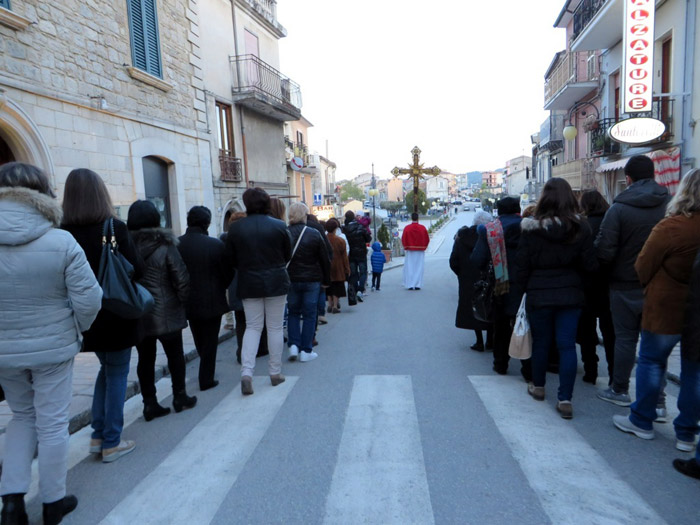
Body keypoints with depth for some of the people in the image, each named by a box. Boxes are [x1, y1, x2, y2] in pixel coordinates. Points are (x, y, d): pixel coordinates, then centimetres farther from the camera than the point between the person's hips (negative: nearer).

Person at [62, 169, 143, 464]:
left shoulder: (65, 233, -5)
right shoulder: (114, 228, -16)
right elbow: (137, 269, -12)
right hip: (117, 314, -4)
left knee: (107, 368, 23)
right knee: (117, 374, 10)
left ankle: (98, 435, 27)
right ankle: (111, 443, 18)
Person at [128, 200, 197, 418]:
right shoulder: (165, 247, -12)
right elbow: (181, 280, -12)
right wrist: (182, 301, 6)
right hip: (166, 314, -3)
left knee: (145, 359, 11)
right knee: (175, 355, 13)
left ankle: (150, 403, 17)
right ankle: (180, 397, 23)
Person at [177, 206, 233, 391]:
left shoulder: (176, 244, -9)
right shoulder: (216, 245, -18)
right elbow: (228, 274, -9)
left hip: (188, 302, 4)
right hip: (211, 301, -4)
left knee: (200, 341, 23)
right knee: (210, 342, 11)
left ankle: (206, 374, 37)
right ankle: (206, 379, 15)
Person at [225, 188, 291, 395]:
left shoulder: (235, 228, -4)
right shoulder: (279, 226, -7)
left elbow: (230, 259, 3)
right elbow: (287, 254, 2)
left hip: (249, 284, 1)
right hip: (276, 282, -1)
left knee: (252, 327, 10)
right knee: (275, 327, 8)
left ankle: (246, 372, -2)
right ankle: (275, 372, 17)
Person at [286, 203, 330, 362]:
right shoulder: (314, 234, -7)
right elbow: (325, 259, -2)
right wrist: (326, 280, 9)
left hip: (290, 281, 2)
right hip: (311, 280, -1)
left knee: (293, 313, 17)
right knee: (309, 315, 7)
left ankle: (294, 345, 6)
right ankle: (306, 351, 9)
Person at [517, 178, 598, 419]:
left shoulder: (531, 228, -10)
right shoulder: (581, 227, -6)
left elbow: (522, 267, -6)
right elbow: (590, 265, -4)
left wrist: (528, 287, 11)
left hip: (539, 295, -1)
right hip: (571, 294, 1)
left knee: (540, 342, 15)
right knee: (567, 345, 6)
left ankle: (538, 387, 32)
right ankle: (565, 399, 8)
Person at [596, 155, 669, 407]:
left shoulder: (619, 209, -15)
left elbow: (604, 251, -17)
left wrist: (610, 269, 3)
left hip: (626, 286, -3)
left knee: (625, 338, 8)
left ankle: (619, 391, 21)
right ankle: (657, 398, 18)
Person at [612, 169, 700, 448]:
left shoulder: (671, 227, -17)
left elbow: (643, 268, -9)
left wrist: (649, 287, 9)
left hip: (666, 308, -4)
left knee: (651, 361, 11)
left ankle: (642, 421, 22)